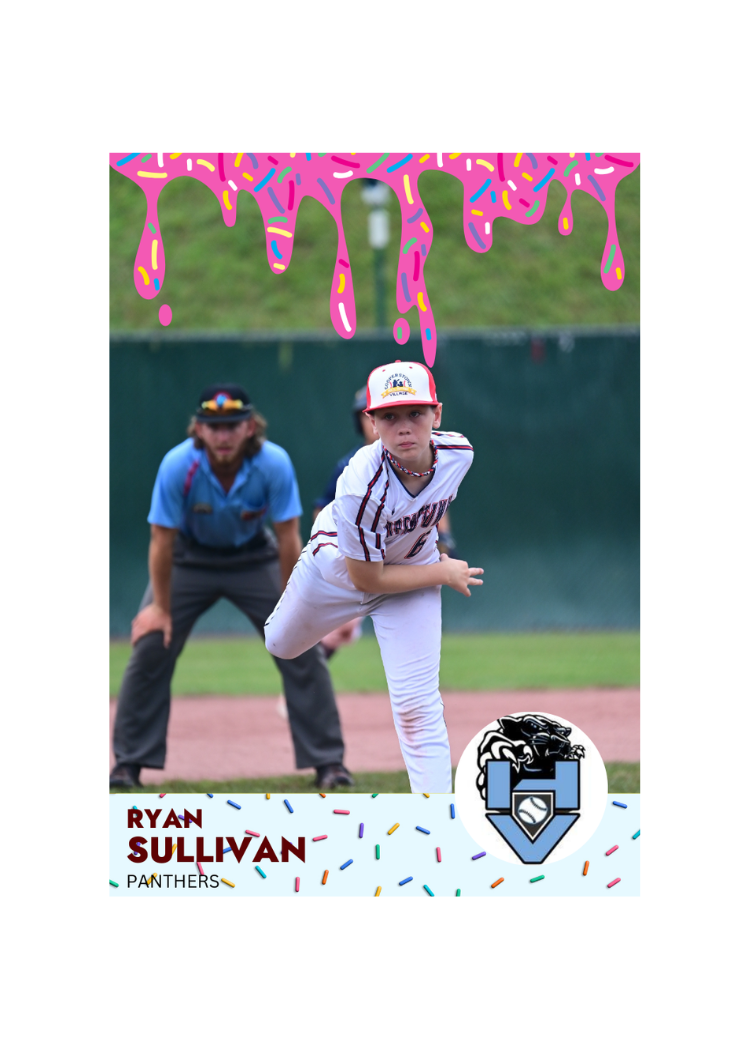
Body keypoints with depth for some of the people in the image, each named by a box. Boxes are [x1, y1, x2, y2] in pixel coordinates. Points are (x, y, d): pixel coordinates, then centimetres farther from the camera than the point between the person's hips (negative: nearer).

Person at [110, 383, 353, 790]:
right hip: (190, 556, -1)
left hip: (254, 558, 1)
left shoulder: (275, 464, -29)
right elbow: (162, 540, -21)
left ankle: (328, 762, 2)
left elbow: (288, 538, -20)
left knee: (303, 649, -8)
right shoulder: (178, 466, -31)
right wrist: (161, 607, -15)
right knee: (150, 647, -11)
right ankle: (128, 763, 0)